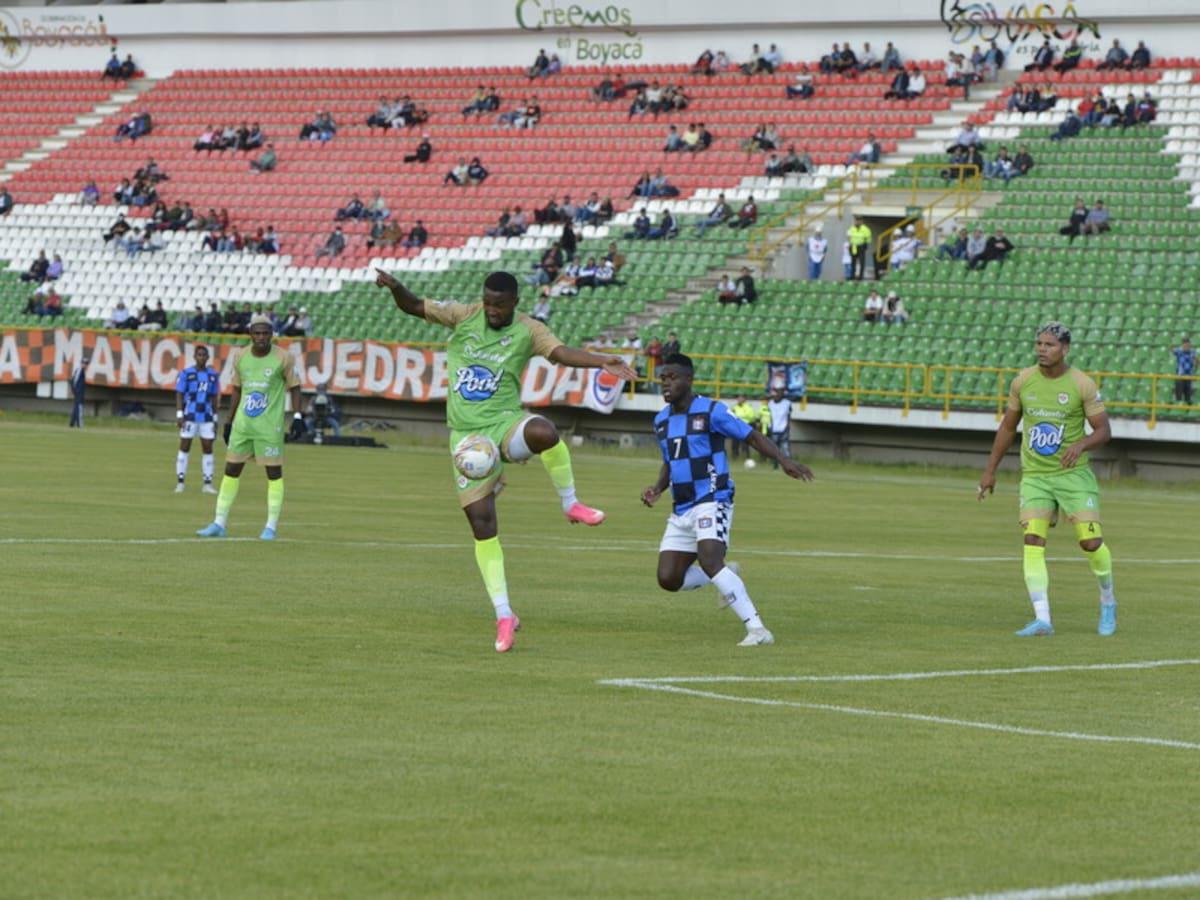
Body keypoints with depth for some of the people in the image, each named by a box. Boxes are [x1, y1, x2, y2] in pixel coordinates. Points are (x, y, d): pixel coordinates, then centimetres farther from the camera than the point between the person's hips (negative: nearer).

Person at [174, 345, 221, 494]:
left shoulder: (213, 375, 9)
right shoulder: (186, 374, -2)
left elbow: (214, 398, 14)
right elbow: (179, 395, -3)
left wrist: (215, 419, 13)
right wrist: (179, 415, -12)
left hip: (207, 417, 3)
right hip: (189, 416, -3)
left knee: (208, 448, 2)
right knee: (185, 447, 0)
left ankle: (208, 484, 7)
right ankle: (180, 483, 4)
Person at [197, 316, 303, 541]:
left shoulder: (283, 358, -6)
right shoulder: (240, 357, 6)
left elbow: (294, 387, 1)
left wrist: (297, 416, -9)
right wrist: (229, 421, 16)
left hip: (270, 427, -4)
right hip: (242, 424, 4)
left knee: (274, 472, -3)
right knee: (231, 470, 5)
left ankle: (271, 526, 4)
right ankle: (219, 524, 11)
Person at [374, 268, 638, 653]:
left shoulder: (527, 331, -3)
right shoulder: (464, 316, 3)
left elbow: (561, 352, -19)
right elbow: (414, 307, 4)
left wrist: (602, 361, -37)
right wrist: (395, 288, -19)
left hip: (504, 424, -2)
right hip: (467, 434, 2)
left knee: (544, 432, -39)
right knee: (482, 524, -2)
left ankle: (570, 503, -12)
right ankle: (504, 616, 6)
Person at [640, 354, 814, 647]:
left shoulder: (711, 411, -9)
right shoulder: (661, 420, 12)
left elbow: (753, 436, -7)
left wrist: (784, 461, -21)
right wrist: (657, 488, 7)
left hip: (711, 503, -7)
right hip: (681, 510, 7)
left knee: (709, 562, -28)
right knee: (668, 579, -2)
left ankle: (757, 630, -27)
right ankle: (725, 577, 25)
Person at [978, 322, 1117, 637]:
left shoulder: (1082, 384, -8)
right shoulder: (1023, 382, 2)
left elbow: (1103, 430, -4)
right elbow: (1008, 427, 14)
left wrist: (1081, 444, -26)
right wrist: (990, 470, 14)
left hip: (1073, 474, -2)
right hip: (1034, 477, 2)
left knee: (1091, 542, -6)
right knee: (1032, 542, -13)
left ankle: (1107, 602, 22)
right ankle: (1042, 620, -15)